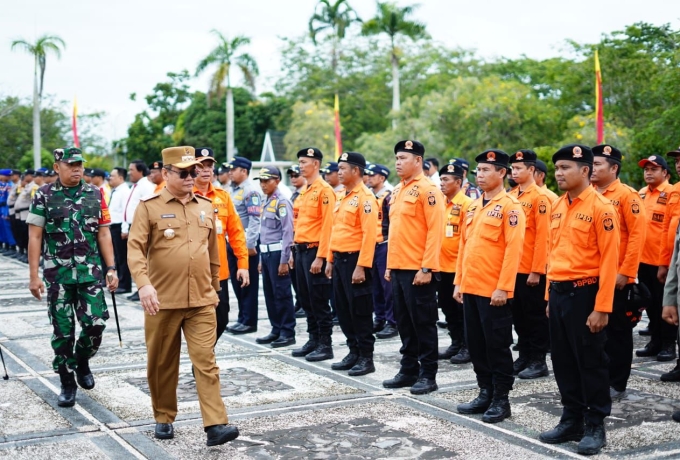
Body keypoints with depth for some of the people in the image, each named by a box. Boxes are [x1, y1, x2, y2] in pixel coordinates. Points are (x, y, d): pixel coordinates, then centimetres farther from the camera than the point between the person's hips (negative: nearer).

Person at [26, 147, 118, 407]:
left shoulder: (95, 195, 6)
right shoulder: (44, 196, 0)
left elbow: (103, 233, 6)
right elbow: (35, 237, -2)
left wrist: (111, 269, 0)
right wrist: (34, 276, -7)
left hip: (90, 272, 1)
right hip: (57, 274, -1)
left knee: (96, 322, -8)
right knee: (62, 331, 3)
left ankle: (82, 361, 23)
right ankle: (67, 384, 17)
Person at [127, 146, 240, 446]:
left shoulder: (206, 207, 10)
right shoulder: (148, 207, -3)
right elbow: (135, 249, -12)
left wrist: (215, 288, 22)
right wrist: (143, 284, -27)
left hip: (201, 302, 2)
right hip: (162, 301, -2)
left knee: (206, 362, -3)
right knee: (162, 364, 10)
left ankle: (215, 425, -4)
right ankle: (163, 419, 26)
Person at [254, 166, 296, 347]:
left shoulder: (282, 202, -11)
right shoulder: (266, 203, 15)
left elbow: (287, 233, -16)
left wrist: (284, 261, -18)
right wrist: (261, 258, 18)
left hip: (277, 253, -9)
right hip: (266, 253, 9)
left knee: (282, 294, -3)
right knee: (269, 294, 12)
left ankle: (288, 333, 5)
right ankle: (276, 330, 21)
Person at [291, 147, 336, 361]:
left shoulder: (324, 190, -12)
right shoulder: (305, 192, 16)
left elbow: (328, 226, -17)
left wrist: (320, 257, -20)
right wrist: (297, 251, 16)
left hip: (314, 251, -9)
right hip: (301, 250, 9)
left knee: (319, 300, -4)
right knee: (306, 299, 13)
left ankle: (326, 345, 3)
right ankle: (313, 340, 22)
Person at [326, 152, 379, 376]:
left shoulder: (365, 198, -14)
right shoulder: (343, 197, 15)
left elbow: (369, 235, -20)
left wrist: (361, 266, -23)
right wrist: (330, 260, 17)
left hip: (355, 260, -9)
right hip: (339, 259, 9)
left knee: (360, 311, -2)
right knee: (343, 309, 13)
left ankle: (366, 358, 7)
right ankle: (354, 352, 23)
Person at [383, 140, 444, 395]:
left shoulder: (427, 190, -11)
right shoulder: (397, 191, 15)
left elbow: (435, 231, -16)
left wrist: (427, 268, -20)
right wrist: (390, 265, 16)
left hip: (418, 271, -8)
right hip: (398, 269, 8)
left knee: (423, 323, 0)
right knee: (404, 322, 14)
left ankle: (428, 375, 9)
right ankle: (409, 370, 24)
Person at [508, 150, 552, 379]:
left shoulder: (540, 197, -11)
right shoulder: (511, 196, 10)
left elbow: (543, 236, -15)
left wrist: (537, 271, -17)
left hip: (532, 270, -7)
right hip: (513, 268, 7)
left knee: (535, 316, 2)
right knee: (518, 315, 13)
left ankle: (539, 361, 11)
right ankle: (524, 357, 24)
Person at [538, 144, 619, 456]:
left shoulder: (600, 208, -11)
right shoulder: (557, 207, 11)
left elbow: (609, 260, -14)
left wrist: (602, 307, -17)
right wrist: (551, 295, 15)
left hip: (584, 292, -7)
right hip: (558, 293, 7)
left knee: (590, 362, 3)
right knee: (563, 361, 12)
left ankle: (596, 426, 15)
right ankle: (572, 421, 25)